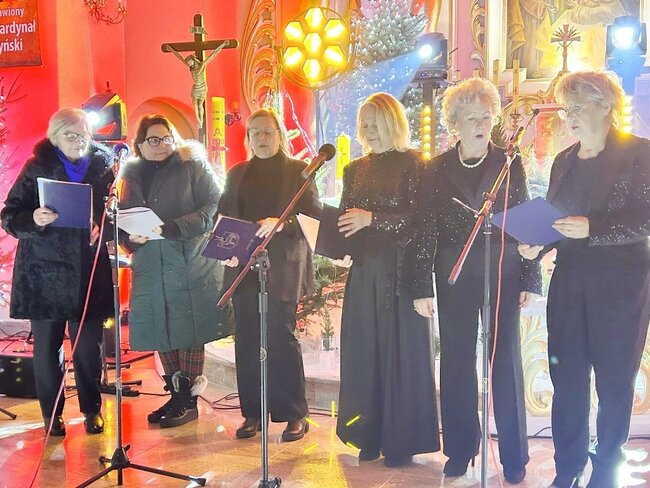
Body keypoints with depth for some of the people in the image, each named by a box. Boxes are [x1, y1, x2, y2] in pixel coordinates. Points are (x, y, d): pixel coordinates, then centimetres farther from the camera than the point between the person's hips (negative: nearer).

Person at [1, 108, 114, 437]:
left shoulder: (102, 166, 4)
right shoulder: (37, 167, 0)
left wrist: (101, 228, -9)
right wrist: (33, 219, -23)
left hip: (89, 273, 1)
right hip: (44, 271, -1)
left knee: (88, 345, 4)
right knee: (47, 345, 5)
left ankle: (92, 409, 21)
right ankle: (52, 413, 21)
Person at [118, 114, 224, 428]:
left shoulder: (193, 166, -1)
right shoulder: (131, 176, 12)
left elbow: (214, 207, -9)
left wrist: (173, 228, -21)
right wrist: (132, 237, -10)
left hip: (191, 264, -4)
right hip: (150, 267, 5)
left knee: (189, 332, 0)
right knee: (161, 333, 9)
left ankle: (189, 399, 11)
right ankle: (176, 394, 23)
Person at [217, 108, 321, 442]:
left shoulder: (298, 170, 6)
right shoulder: (237, 174, 18)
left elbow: (314, 215, -2)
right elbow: (223, 217, 15)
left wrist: (281, 223, -19)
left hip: (283, 267, -4)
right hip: (243, 267, 4)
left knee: (281, 336, -6)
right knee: (247, 339, 4)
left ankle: (295, 415, 6)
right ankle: (253, 413, 15)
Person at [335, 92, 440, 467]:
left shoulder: (412, 164, -2)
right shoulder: (356, 169, 15)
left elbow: (418, 218, -11)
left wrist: (373, 218, -20)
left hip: (400, 271, -5)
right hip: (364, 271, 5)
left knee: (401, 350, 0)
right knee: (364, 351, 5)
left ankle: (402, 442, 11)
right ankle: (370, 436, 18)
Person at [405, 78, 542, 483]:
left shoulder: (510, 164, 3)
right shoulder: (437, 170, 4)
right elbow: (425, 230, 1)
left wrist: (530, 280, 0)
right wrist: (421, 288, -3)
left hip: (502, 277, -1)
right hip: (455, 279, 1)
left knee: (506, 362, 3)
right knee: (457, 364, 7)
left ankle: (514, 458, 16)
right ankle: (460, 450, 21)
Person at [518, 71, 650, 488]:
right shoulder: (564, 161, 12)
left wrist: (592, 228, -23)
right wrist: (537, 246, -3)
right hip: (570, 281, 5)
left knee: (615, 379, 7)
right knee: (567, 378, 8)